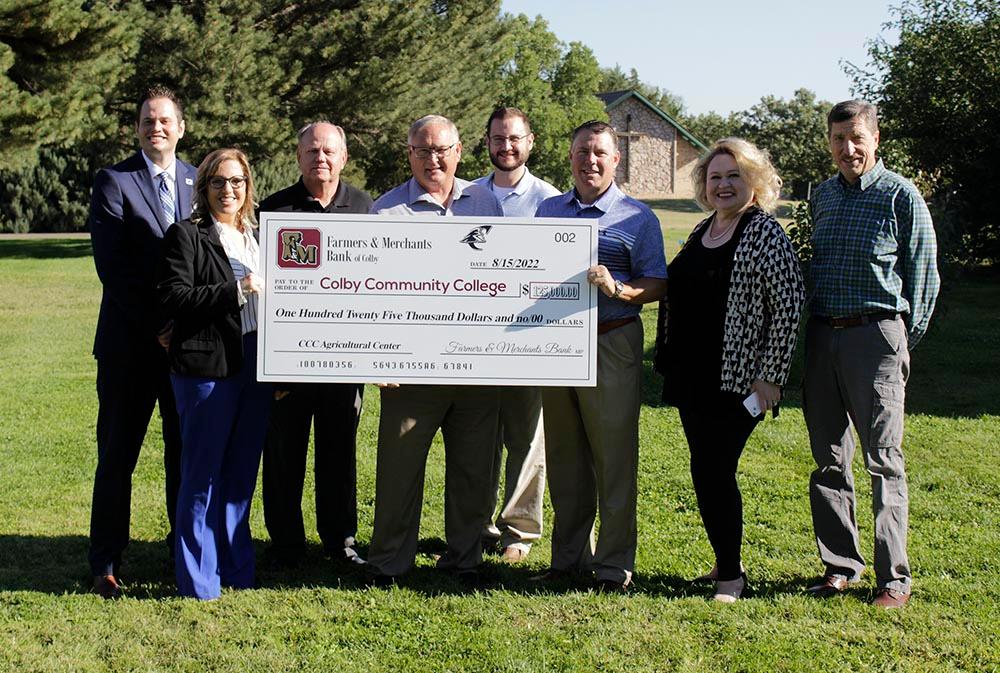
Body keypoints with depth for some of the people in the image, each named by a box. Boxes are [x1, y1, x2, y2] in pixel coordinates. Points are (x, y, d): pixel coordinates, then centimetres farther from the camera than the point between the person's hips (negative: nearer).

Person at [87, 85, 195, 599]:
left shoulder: (199, 181, 11)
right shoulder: (114, 182, -2)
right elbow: (111, 264, -10)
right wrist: (156, 324, -16)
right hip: (130, 342, -3)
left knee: (186, 453, 11)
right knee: (117, 455, 4)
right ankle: (105, 564, 12)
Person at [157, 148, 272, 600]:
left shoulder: (256, 237, 17)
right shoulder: (187, 235, -3)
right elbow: (174, 298, -13)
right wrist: (235, 292, -18)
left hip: (255, 366, 6)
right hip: (208, 366, -6)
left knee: (241, 473, 12)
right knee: (203, 475, 0)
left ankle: (236, 568, 23)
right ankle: (198, 579, 8)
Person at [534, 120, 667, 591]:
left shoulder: (638, 218, 3)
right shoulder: (548, 210, 15)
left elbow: (657, 285, -3)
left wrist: (617, 289, -20)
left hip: (611, 344, -4)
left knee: (613, 458, -3)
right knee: (563, 455, 10)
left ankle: (614, 565, 6)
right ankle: (568, 556, 21)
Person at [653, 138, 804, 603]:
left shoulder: (764, 233, -10)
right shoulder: (701, 231, 13)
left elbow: (790, 306, -14)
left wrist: (770, 377, -16)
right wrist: (672, 362, 17)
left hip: (736, 381, -8)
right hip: (691, 377, 8)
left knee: (712, 472, -7)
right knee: (708, 472, 12)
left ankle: (731, 573, 8)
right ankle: (725, 564, 25)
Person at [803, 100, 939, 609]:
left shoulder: (900, 195, -3)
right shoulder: (821, 196, 13)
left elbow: (924, 273, -1)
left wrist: (905, 339, -2)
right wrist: (815, 334, 15)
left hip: (875, 336, -5)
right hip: (822, 337, 6)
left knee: (884, 461, -3)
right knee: (829, 461, 8)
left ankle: (894, 577, 3)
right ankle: (840, 566, 18)